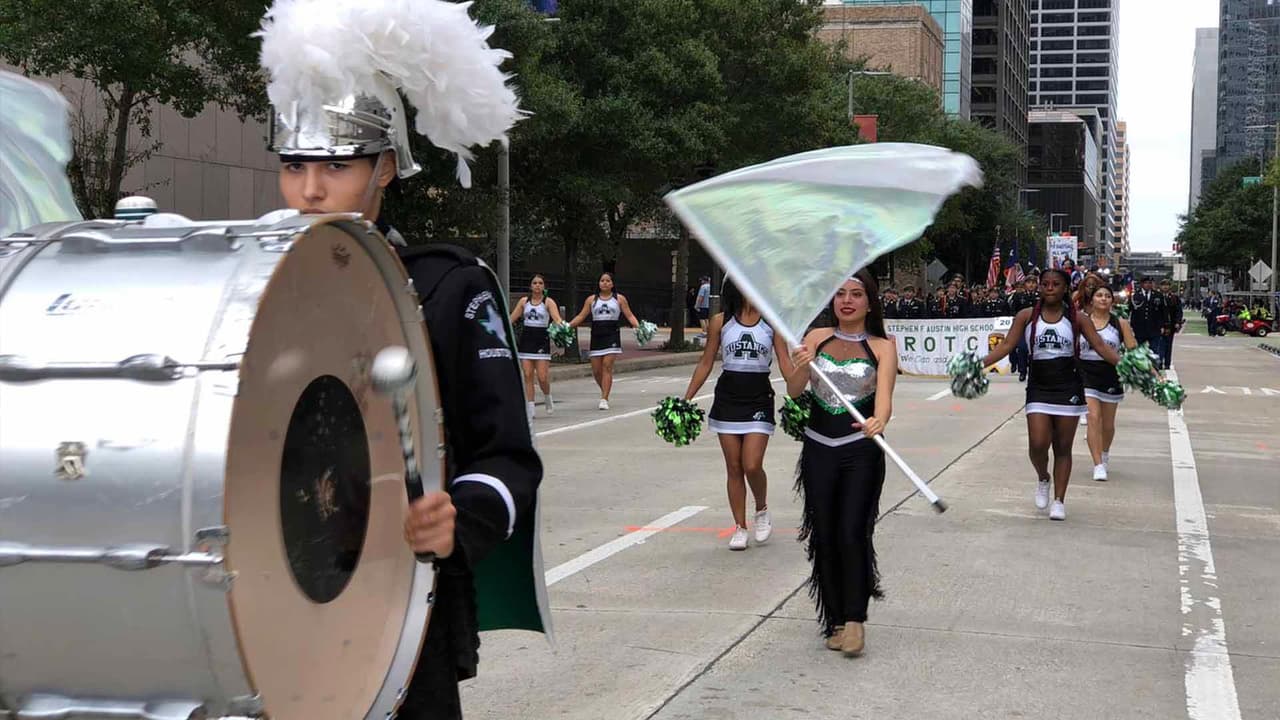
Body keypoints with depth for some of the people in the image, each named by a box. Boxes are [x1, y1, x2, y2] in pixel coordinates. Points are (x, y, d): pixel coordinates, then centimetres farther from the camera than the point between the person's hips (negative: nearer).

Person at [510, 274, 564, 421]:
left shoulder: (548, 302, 0)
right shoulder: (524, 301, 8)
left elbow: (556, 318, -14)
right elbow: (511, 318, 9)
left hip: (542, 341, -2)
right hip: (526, 340, 2)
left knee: (542, 377, -6)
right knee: (528, 375, -2)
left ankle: (547, 398, 24)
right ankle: (530, 409, 3)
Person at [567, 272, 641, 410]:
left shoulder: (619, 299, 8)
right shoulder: (591, 300, 12)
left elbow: (629, 316, 5)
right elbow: (581, 316, 10)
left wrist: (638, 327, -12)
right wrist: (567, 326, -2)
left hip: (612, 335, -2)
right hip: (596, 336, 3)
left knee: (607, 367, -13)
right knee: (596, 370, 2)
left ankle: (604, 399, -13)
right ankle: (605, 392, 27)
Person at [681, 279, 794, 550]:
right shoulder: (720, 322, 2)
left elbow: (785, 363, -3)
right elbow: (706, 364, 7)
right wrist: (686, 400, 4)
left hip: (759, 400, -1)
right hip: (728, 399, 1)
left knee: (752, 466, -10)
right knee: (734, 468, 5)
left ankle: (762, 510, 19)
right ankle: (740, 527, 16)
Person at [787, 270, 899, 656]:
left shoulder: (881, 347, -1)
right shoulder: (817, 337, 6)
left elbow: (884, 394, -16)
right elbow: (794, 391, -3)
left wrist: (879, 421, -38)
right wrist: (801, 367, -25)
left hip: (861, 451, -3)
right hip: (819, 448, 3)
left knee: (852, 533, -12)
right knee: (823, 536, 5)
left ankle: (855, 619, 2)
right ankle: (835, 620, 17)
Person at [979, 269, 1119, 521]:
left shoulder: (1075, 318, 0)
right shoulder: (1027, 316, 1)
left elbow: (1100, 346, -1)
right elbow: (1006, 345, -4)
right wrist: (981, 364, -17)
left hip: (1068, 387, 0)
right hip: (1039, 387, 0)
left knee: (1063, 448, 5)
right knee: (1037, 444, -10)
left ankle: (1059, 501, 15)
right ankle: (1043, 478, 24)